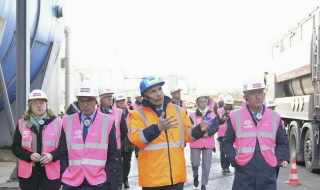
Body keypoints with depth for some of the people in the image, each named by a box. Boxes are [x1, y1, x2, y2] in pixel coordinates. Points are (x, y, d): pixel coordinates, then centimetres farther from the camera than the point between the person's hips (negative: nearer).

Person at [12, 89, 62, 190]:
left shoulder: (57, 123, 2)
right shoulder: (22, 124, 7)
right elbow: (15, 147, 6)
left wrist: (52, 155, -16)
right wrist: (29, 155, -12)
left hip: (51, 174, -1)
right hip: (29, 174, 2)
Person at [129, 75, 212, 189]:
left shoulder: (178, 110, 10)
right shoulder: (138, 114, -2)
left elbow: (188, 135, 13)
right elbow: (137, 140, -15)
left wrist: (199, 130, -7)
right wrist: (157, 128, -27)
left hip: (176, 175, 3)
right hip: (152, 177, -3)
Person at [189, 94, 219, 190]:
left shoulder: (212, 114, 7)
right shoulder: (192, 115, 0)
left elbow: (216, 127, 0)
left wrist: (208, 133, -16)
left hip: (208, 143, 2)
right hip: (195, 142, -2)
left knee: (206, 164, 2)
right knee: (195, 163, -3)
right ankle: (195, 175, 31)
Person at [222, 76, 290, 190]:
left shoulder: (275, 117, 8)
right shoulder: (236, 117, 3)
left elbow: (282, 143, 16)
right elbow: (227, 142, 10)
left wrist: (280, 159, -1)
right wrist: (233, 159, -5)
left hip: (268, 175, 2)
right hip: (243, 173, -2)